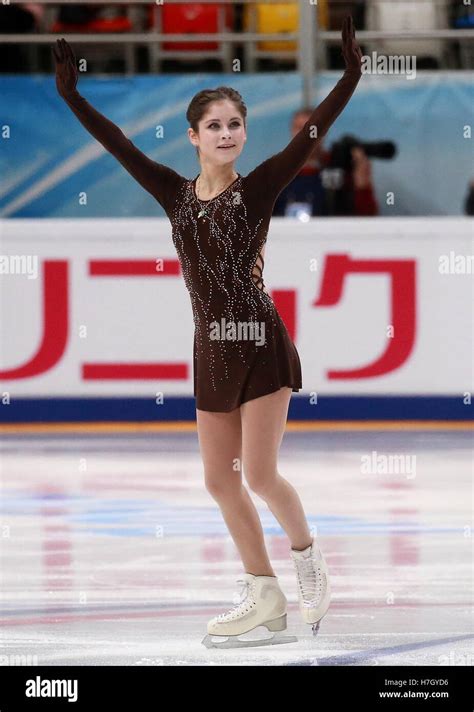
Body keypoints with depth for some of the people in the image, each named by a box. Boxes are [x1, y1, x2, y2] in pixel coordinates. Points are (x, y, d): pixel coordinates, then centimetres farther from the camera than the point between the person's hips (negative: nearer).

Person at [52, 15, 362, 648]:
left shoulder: (260, 187, -6)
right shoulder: (176, 194, 4)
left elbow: (311, 134, -14)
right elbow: (119, 146, 7)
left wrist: (350, 78, -23)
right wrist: (72, 96, 4)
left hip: (260, 343, -5)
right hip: (211, 349, 5)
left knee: (258, 473, -8)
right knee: (221, 481, 7)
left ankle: (309, 557, 17)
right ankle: (264, 594, 17)